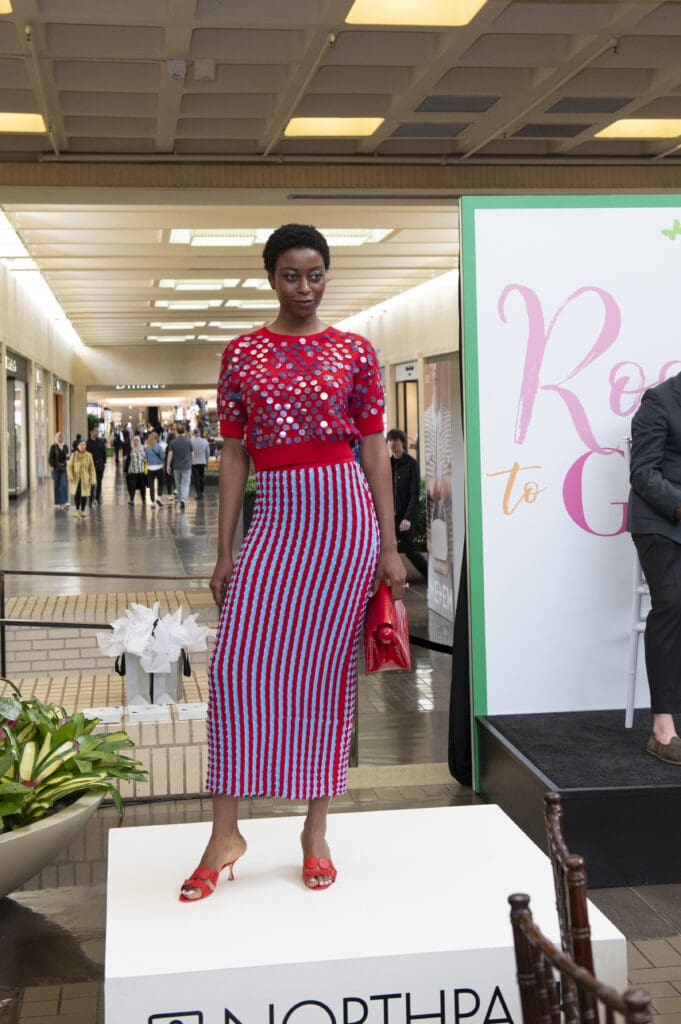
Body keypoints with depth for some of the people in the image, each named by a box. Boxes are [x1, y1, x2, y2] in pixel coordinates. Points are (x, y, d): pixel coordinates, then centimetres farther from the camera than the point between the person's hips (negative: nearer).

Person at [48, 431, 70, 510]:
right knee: (57, 485, 4)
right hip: (56, 468, -3)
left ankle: (65, 502, -18)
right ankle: (57, 503, 12)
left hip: (63, 468, 3)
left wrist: (68, 457, -4)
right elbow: (50, 457, -5)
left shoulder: (65, 446, 11)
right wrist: (52, 466, -15)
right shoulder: (53, 447, -1)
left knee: (64, 484, -11)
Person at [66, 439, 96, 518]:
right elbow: (69, 466, 0)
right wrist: (70, 476, -13)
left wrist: (93, 480, -1)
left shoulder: (88, 456, 1)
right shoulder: (74, 455, 0)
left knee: (84, 495, 2)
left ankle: (83, 511, 18)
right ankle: (77, 511, 11)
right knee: (76, 495, -7)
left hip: (85, 480, 0)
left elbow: (92, 469, 4)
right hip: (76, 479, 0)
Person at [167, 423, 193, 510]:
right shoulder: (188, 442, -4)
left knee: (178, 485, 14)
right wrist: (191, 463, 18)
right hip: (186, 466, -1)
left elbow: (170, 454, -6)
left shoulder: (173, 442, -4)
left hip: (176, 466, 1)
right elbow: (192, 454, 2)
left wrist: (168, 465, 0)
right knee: (185, 484, -3)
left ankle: (180, 501, 21)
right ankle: (183, 500, -23)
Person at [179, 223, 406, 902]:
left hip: (345, 512, -1)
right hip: (275, 514, 1)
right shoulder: (242, 354, 8)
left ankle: (316, 829, 15)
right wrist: (224, 553, 3)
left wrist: (389, 547, 0)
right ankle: (225, 832, 4)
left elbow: (375, 449, 5)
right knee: (237, 661, -7)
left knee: (327, 666, 3)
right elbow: (233, 454, 7)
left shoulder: (354, 351, 5)